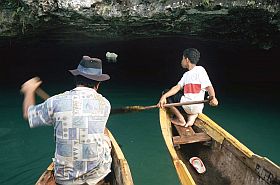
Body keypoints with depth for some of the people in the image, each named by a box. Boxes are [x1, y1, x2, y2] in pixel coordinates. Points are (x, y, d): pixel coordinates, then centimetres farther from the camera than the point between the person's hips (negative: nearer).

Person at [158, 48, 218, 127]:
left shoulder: (200, 70, -4)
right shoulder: (186, 74, 18)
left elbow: (209, 86, -13)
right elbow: (177, 87, 8)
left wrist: (213, 98, -33)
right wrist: (164, 97, -7)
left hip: (192, 106, -7)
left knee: (166, 95, 2)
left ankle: (181, 120, 1)